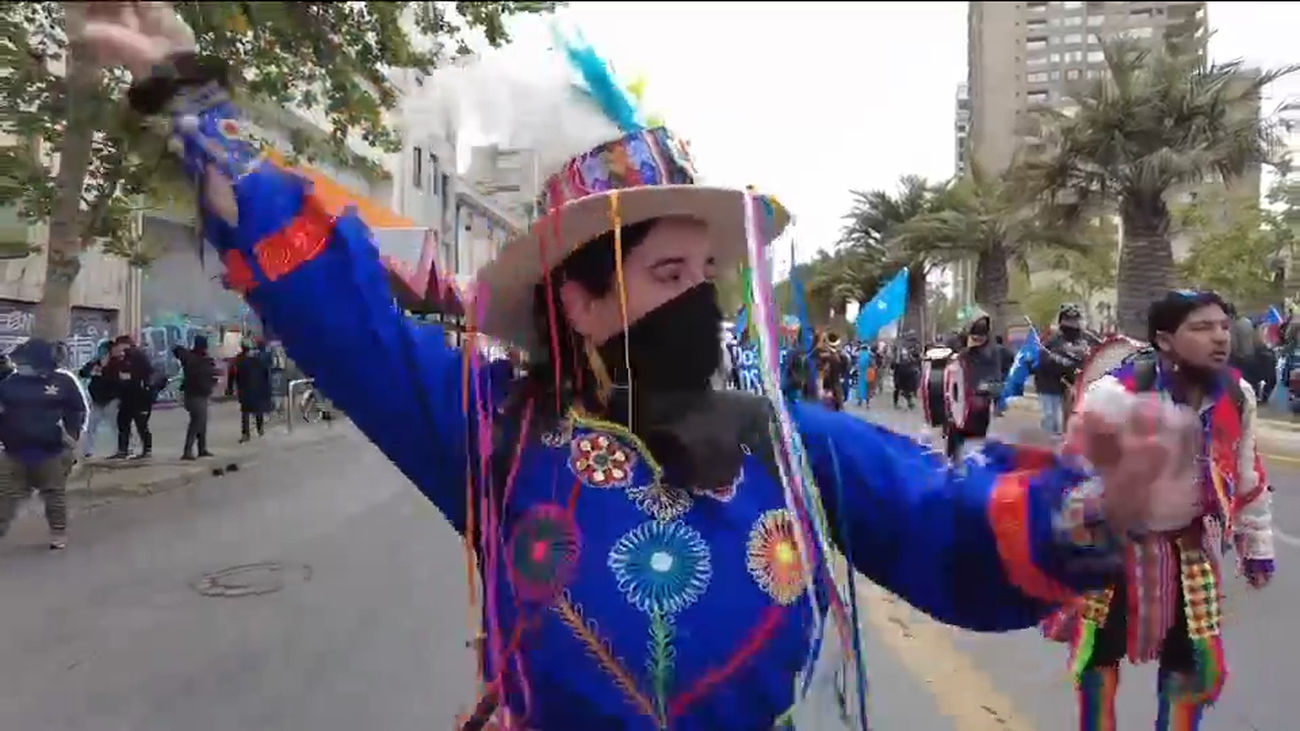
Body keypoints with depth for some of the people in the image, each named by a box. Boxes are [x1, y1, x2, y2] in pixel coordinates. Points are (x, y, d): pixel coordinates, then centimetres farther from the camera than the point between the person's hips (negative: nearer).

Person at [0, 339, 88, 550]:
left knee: (55, 495, 8)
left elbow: (79, 410, 3)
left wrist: (72, 436, -2)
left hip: (52, 451, -2)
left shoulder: (64, 381, -7)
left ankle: (59, 534, 22)